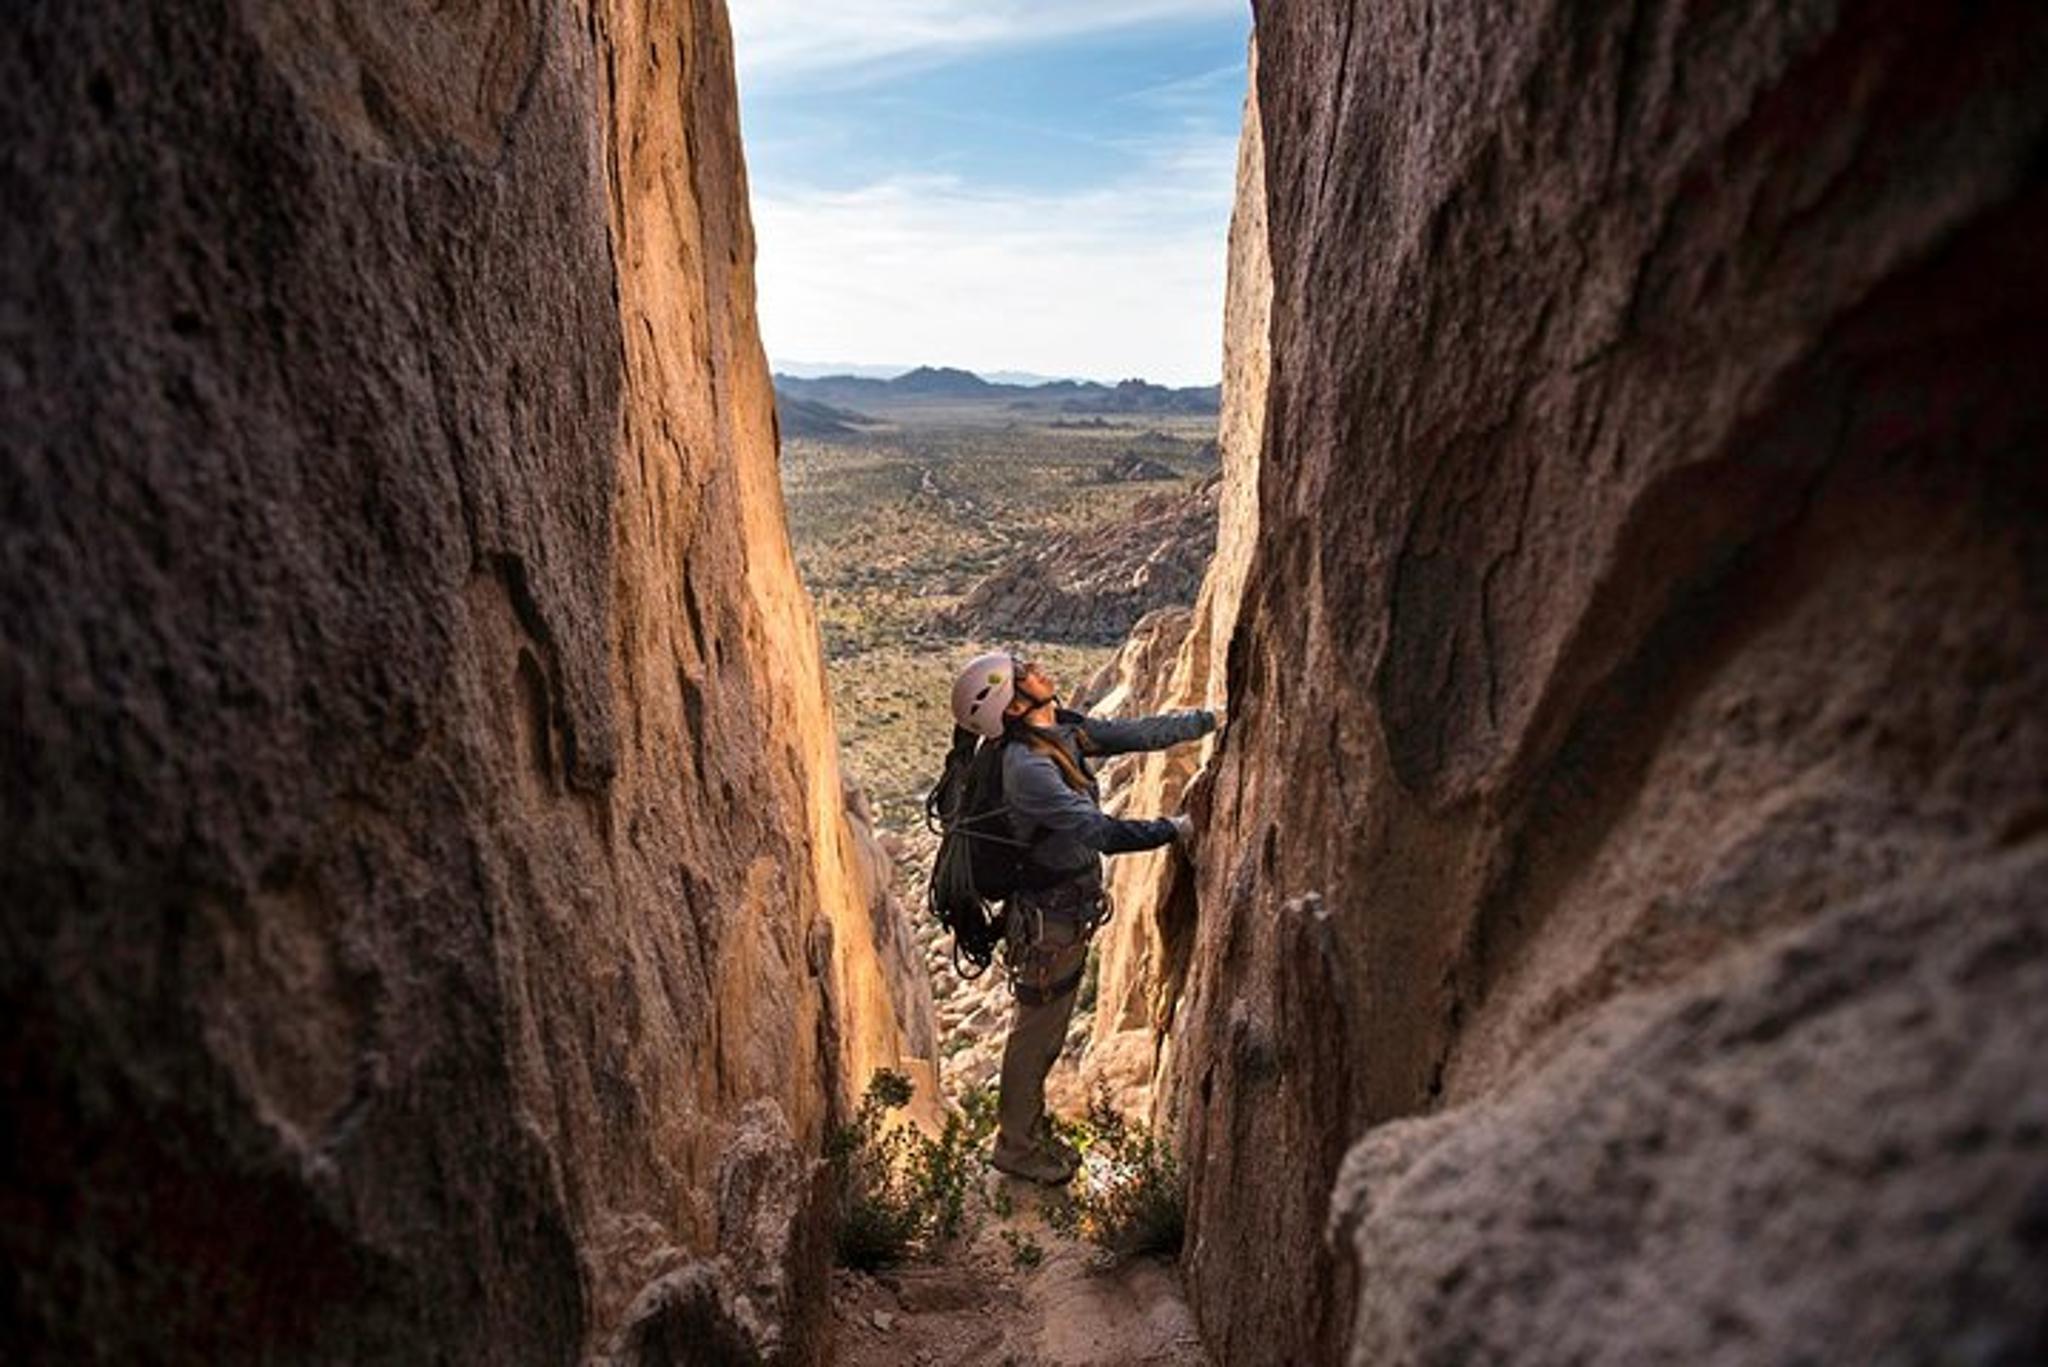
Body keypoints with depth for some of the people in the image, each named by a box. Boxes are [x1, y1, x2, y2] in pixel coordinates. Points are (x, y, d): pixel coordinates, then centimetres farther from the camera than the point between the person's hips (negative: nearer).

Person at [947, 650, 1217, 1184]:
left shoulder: (1067, 731, -2)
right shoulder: (1027, 766, -30)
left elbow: (1140, 733, 5)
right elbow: (1101, 833, -34)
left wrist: (1214, 718, 7)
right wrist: (1175, 829, -24)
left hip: (1071, 910, 9)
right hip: (1048, 919, -9)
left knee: (1046, 1030, 23)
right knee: (1035, 1034, 10)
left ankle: (1032, 1132, 42)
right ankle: (1015, 1146, 30)